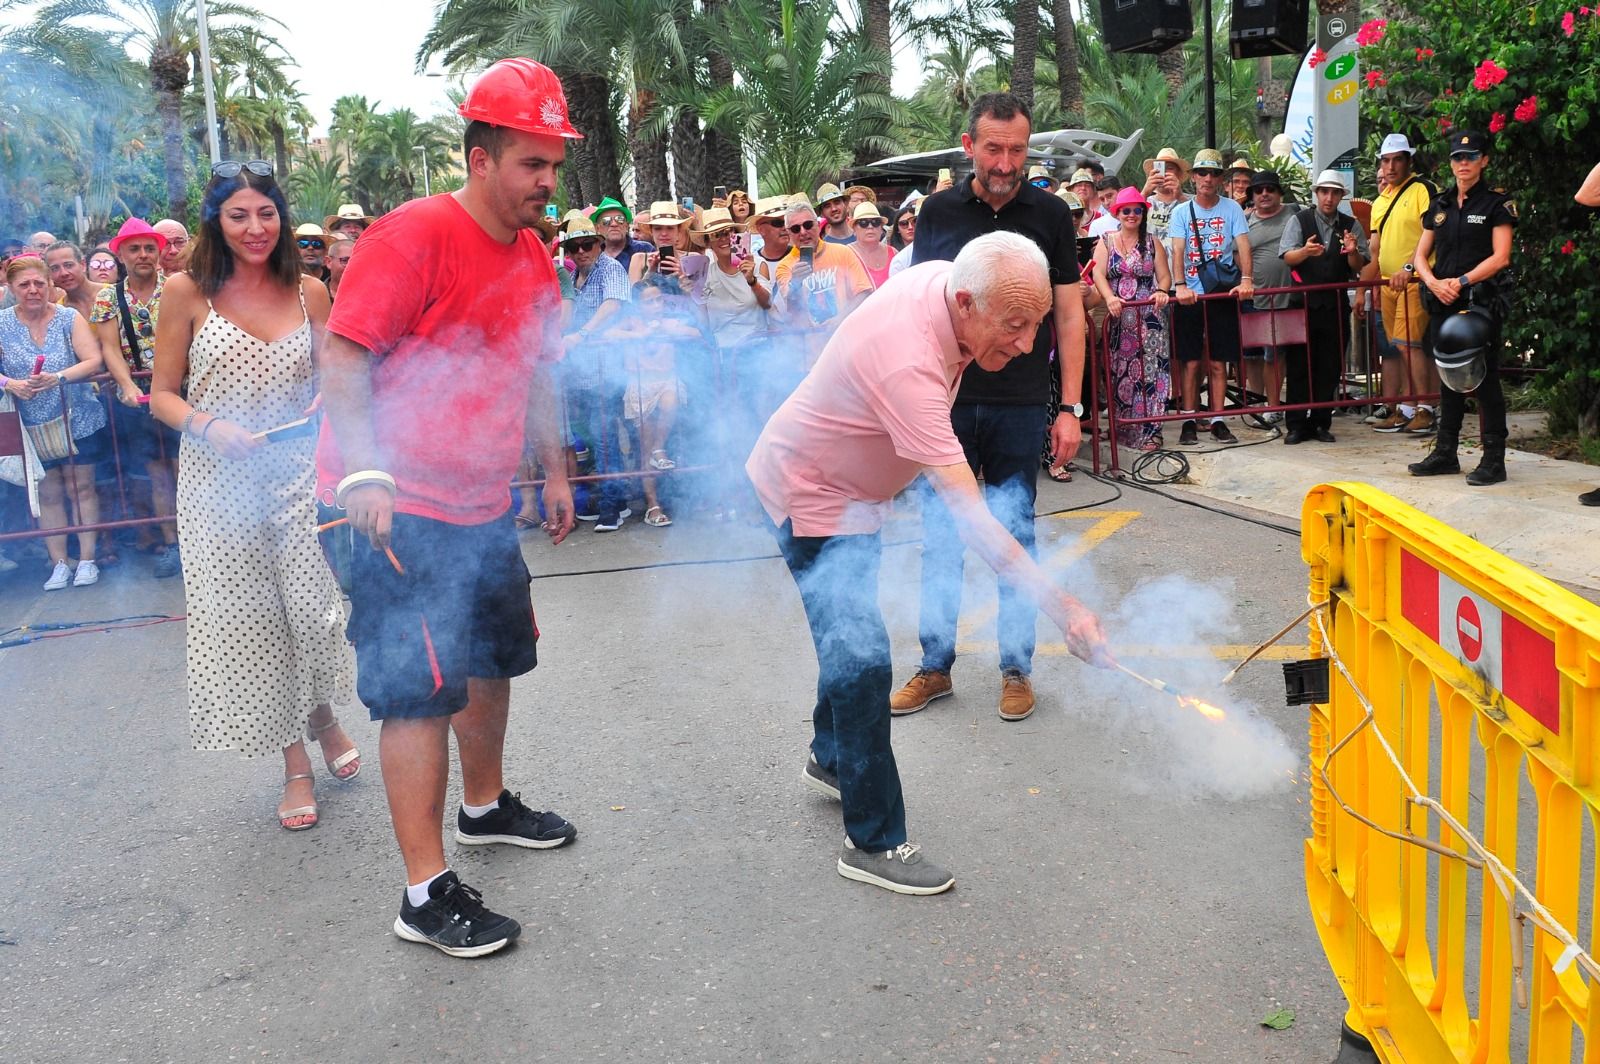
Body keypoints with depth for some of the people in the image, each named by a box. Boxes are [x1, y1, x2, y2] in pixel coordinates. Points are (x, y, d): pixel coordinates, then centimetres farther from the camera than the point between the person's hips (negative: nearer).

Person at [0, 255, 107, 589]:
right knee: (48, 494, 8)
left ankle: (87, 559, 12)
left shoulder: (69, 318, -3)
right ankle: (59, 562, 16)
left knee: (81, 489, 5)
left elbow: (93, 362, -11)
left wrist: (57, 378, -25)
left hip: (78, 421, -1)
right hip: (33, 428, 2)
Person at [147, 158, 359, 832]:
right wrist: (210, 427, -17)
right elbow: (162, 395, 1)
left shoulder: (308, 292, 3)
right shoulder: (187, 293, -2)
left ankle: (322, 713, 26)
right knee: (246, 620, 4)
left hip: (298, 477, 1)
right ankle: (295, 763, 20)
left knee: (316, 611, -8)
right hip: (219, 486, -1)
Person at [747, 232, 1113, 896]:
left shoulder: (942, 277, -13)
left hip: (854, 484, 10)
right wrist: (1061, 606, -47)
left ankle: (830, 760, 45)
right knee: (862, 659, -14)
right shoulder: (907, 364, -40)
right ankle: (873, 843, -4)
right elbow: (968, 516, -44)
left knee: (852, 635, 22)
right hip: (810, 496, -9)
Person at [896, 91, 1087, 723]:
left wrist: (1071, 407, -1)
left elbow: (1069, 316, 4)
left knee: (1015, 539, 5)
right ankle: (935, 666, 18)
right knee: (939, 538, 6)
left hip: (1020, 408, -1)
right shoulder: (938, 212, 5)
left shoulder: (1049, 215, 3)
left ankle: (1016, 669, 18)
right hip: (946, 403, 1)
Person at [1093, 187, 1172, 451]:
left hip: (1148, 318, -1)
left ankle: (1150, 431, -8)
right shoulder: (1106, 241, 10)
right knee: (1118, 373, 3)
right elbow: (1098, 274, -4)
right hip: (1117, 319, 1)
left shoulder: (1153, 243, 10)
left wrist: (1162, 291, -19)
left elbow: (1164, 276, 5)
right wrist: (1110, 298, -23)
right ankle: (1121, 428, 12)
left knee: (1149, 372, -8)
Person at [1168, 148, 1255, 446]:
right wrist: (1180, 285, -23)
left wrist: (1246, 279, -23)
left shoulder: (1232, 209, 4)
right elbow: (1177, 251, -7)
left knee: (1218, 363, 4)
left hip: (1222, 295, 0)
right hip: (1190, 296, 0)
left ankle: (1217, 421, 12)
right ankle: (1189, 422, 8)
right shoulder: (1182, 211, 4)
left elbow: (1243, 245, -6)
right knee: (1191, 362, 2)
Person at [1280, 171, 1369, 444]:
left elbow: (1358, 268, 3)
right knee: (1299, 365, -2)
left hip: (1336, 304, 2)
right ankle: (1297, 425, 2)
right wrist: (1305, 251, -31)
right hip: (1304, 302, -2)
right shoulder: (1298, 221, 2)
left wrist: (1353, 252, -19)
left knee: (1330, 367, 5)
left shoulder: (1351, 226, 8)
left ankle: (1321, 422, 12)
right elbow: (1287, 257, -10)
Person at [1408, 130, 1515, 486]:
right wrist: (1434, 283, -6)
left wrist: (1460, 281, -16)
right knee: (1448, 377, 11)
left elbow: (1500, 257, -9)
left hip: (1481, 302, -5)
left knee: (1484, 378, -5)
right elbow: (1420, 256, 13)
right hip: (1443, 304, 5)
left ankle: (1494, 459, 1)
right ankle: (1445, 453, 20)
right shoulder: (1439, 206, 14)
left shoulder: (1497, 204, -1)